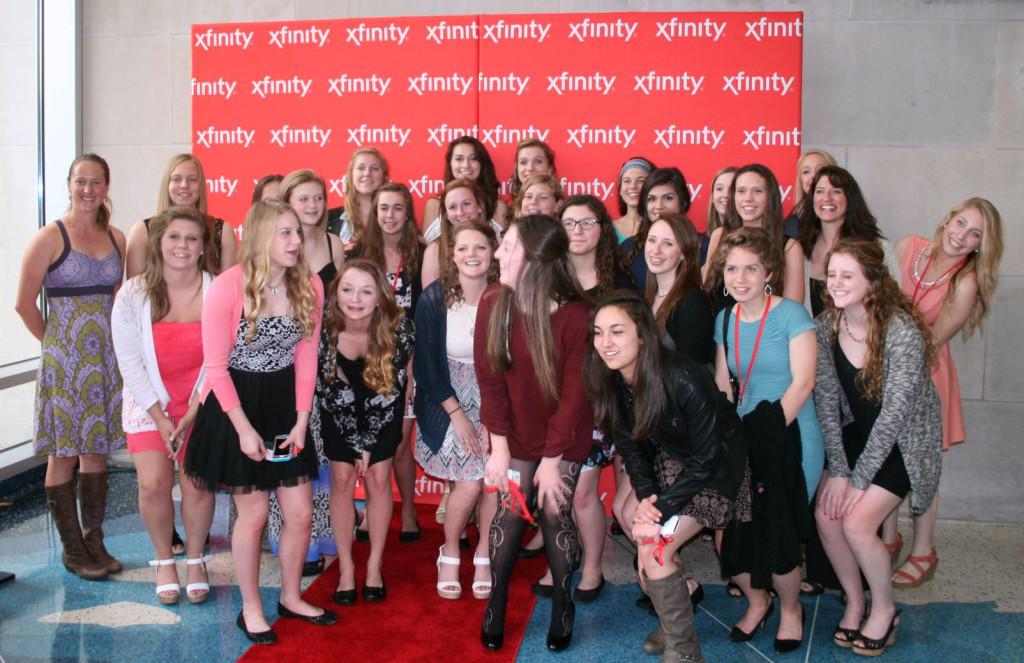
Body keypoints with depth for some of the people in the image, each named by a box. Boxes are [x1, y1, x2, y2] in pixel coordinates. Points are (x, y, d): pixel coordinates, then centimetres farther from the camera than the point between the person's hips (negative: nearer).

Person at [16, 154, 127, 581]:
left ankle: (94, 542, 22)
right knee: (63, 454, 2)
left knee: (96, 450, 11)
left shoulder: (115, 238, 8)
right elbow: (25, 303, -6)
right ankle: (72, 549, 13)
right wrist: (55, 343, 1)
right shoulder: (50, 238, -7)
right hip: (63, 360, -5)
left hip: (104, 359, 5)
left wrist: (113, 339, 7)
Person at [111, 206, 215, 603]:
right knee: (153, 483, -11)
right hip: (148, 402, 1)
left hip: (203, 405, -1)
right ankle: (164, 560, 14)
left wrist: (192, 415, -13)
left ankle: (196, 561, 18)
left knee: (197, 485, -7)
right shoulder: (133, 295, -8)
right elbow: (129, 362, -6)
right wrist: (160, 417, -9)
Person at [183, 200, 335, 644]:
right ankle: (251, 609, 26)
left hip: (285, 406, 4)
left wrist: (301, 420, -4)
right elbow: (215, 367, -14)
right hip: (236, 406, -4)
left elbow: (306, 359, 2)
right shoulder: (228, 287, -17)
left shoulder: (310, 286, -4)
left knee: (300, 513, 8)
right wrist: (244, 429, -15)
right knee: (253, 513, 5)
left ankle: (291, 598, 32)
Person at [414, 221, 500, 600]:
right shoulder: (434, 299, -11)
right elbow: (426, 364, -7)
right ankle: (450, 554, 14)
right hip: (448, 400, -1)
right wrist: (457, 414, -11)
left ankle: (483, 556, 14)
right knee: (470, 482, -13)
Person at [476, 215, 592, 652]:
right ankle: (497, 601, 22)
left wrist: (552, 460, -17)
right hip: (516, 434, 2)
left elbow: (574, 392, -18)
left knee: (554, 513, 2)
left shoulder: (576, 314, -23)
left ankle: (562, 603, 23)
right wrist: (499, 449, -14)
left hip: (565, 437, -2)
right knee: (510, 510, 3)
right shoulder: (492, 306, -13)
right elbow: (490, 381, -11)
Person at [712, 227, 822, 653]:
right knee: (732, 533, -4)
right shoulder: (726, 319, 10)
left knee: (775, 536, -8)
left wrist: (772, 429, -18)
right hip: (745, 440, 5)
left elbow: (802, 382, -13)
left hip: (789, 440, -5)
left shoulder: (791, 315, -8)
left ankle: (791, 609, 24)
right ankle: (756, 601, 28)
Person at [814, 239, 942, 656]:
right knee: (825, 513, -11)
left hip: (903, 440, -5)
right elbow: (826, 401, -7)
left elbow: (894, 414, -24)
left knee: (857, 521, -17)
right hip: (857, 433, 5)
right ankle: (854, 601, 14)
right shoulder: (825, 326, -10)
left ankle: (884, 608, 10)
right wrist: (837, 471, -12)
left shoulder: (903, 331, -26)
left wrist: (858, 479, -20)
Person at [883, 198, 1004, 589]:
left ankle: (923, 553, 24)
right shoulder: (907, 248, -6)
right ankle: (889, 538, 32)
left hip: (924, 372, -4)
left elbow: (933, 340, -13)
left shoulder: (967, 283, -19)